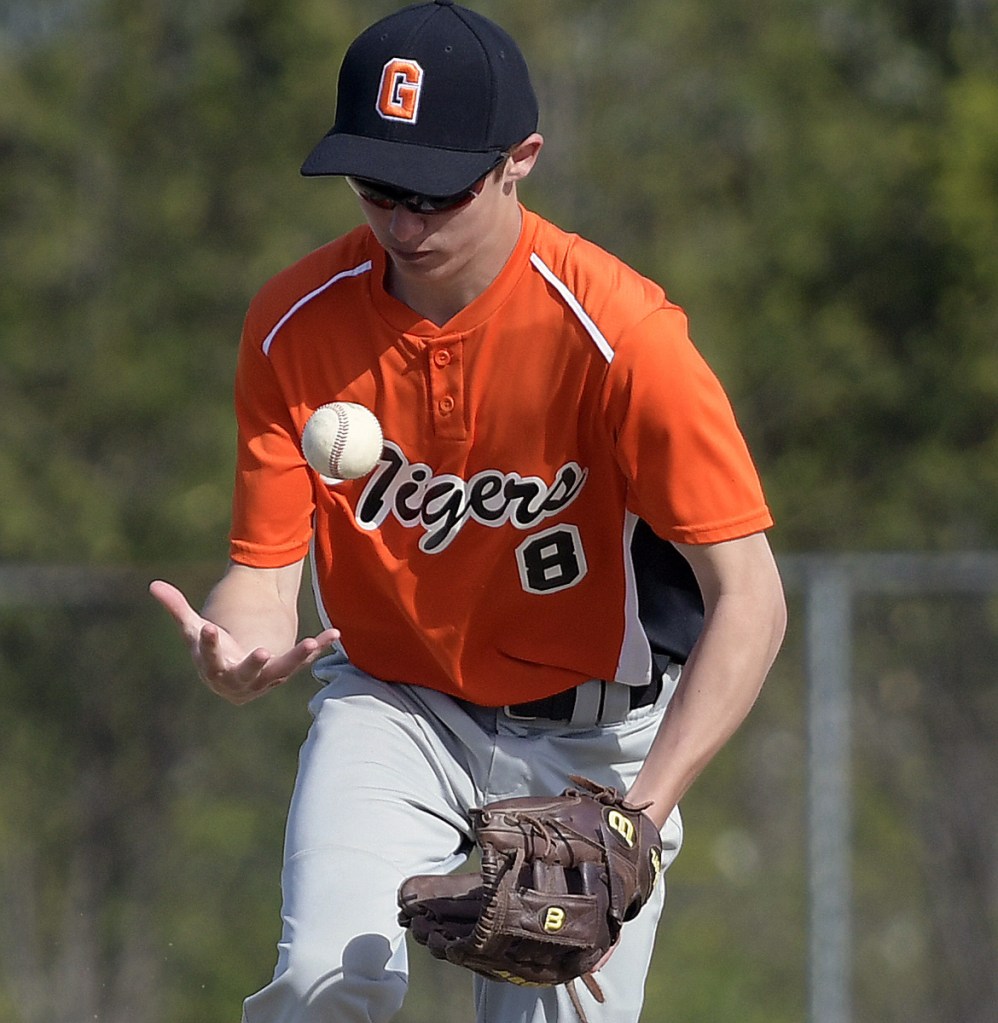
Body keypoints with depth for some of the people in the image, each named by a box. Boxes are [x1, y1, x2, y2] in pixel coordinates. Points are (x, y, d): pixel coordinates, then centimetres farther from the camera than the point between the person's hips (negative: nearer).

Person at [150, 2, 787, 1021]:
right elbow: (264, 570, -8)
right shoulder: (294, 323, -12)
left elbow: (748, 598, -26)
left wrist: (645, 807, -38)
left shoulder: (617, 331, -23)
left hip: (590, 728, -1)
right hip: (389, 704, 1)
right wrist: (234, 645, -35)